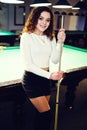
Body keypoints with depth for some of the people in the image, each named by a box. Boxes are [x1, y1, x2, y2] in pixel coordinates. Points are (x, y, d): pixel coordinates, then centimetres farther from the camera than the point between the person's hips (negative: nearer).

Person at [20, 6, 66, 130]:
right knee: (46, 113, -5)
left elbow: (54, 60, -2)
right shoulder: (26, 36, -13)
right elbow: (28, 64, -17)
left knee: (42, 112, 14)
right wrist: (50, 75, -24)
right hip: (31, 79, -5)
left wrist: (59, 42, -13)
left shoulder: (51, 37, 4)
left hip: (45, 78, 6)